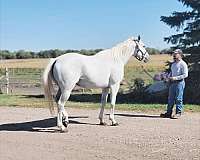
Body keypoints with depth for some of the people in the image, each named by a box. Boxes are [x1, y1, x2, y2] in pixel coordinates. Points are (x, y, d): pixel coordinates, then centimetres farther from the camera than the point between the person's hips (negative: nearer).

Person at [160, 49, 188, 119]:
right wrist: (169, 77, 8)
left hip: (179, 82, -8)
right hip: (172, 82, 8)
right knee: (170, 98, 9)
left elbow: (185, 74, -14)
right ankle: (169, 112, 14)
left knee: (178, 99, -3)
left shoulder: (183, 64, -9)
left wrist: (175, 78, -19)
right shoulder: (173, 64, 16)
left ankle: (178, 113, 4)